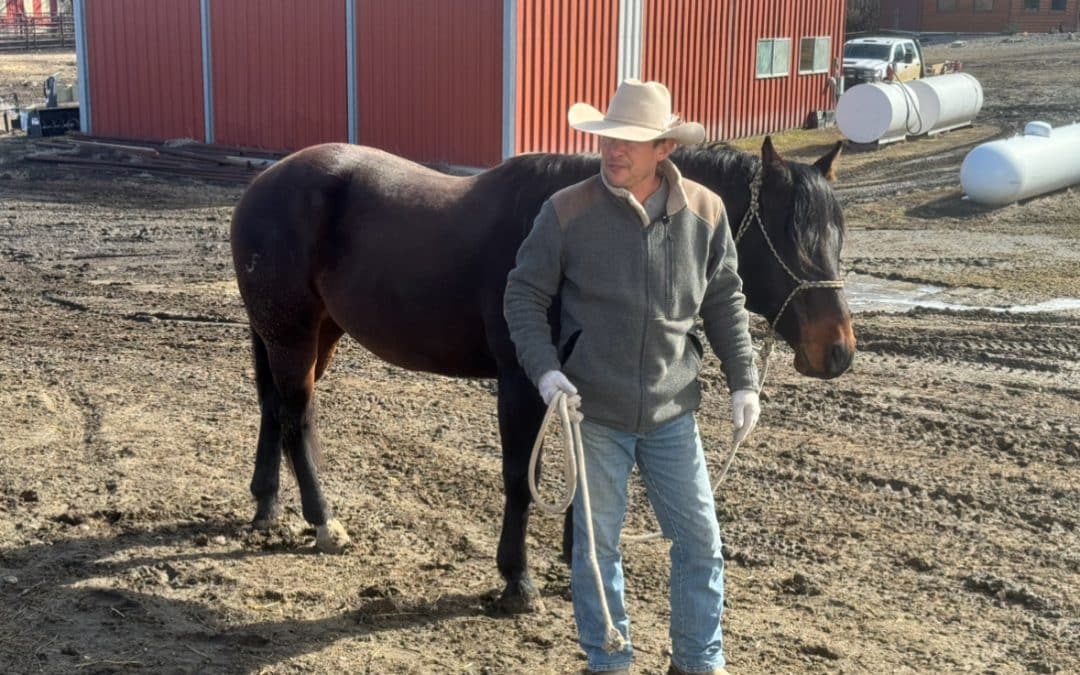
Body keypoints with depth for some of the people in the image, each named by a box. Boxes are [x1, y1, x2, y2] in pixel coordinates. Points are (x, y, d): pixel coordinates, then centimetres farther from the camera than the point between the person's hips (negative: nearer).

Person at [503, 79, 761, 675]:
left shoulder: (705, 212, -5)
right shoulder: (567, 211, -11)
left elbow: (725, 301, 6)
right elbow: (523, 296, -5)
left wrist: (744, 382, 2)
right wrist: (544, 369, -18)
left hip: (672, 411, 2)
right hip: (594, 410, -2)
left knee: (700, 539, 11)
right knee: (597, 541, 10)